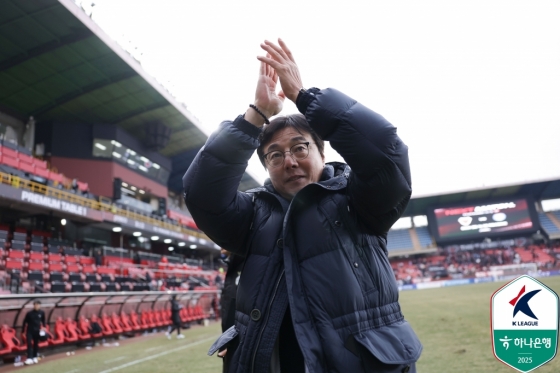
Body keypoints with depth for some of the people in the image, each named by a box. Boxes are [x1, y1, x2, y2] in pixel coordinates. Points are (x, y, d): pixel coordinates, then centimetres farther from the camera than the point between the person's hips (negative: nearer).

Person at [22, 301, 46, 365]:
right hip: (29, 331, -2)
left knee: (36, 344, 10)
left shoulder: (41, 313, -5)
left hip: (37, 331, 2)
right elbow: (25, 322, -1)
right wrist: (23, 330, 1)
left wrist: (44, 327, 1)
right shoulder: (29, 313, -10)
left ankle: (35, 357, 23)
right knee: (29, 344, -7)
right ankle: (29, 358, -6)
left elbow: (43, 321, 11)